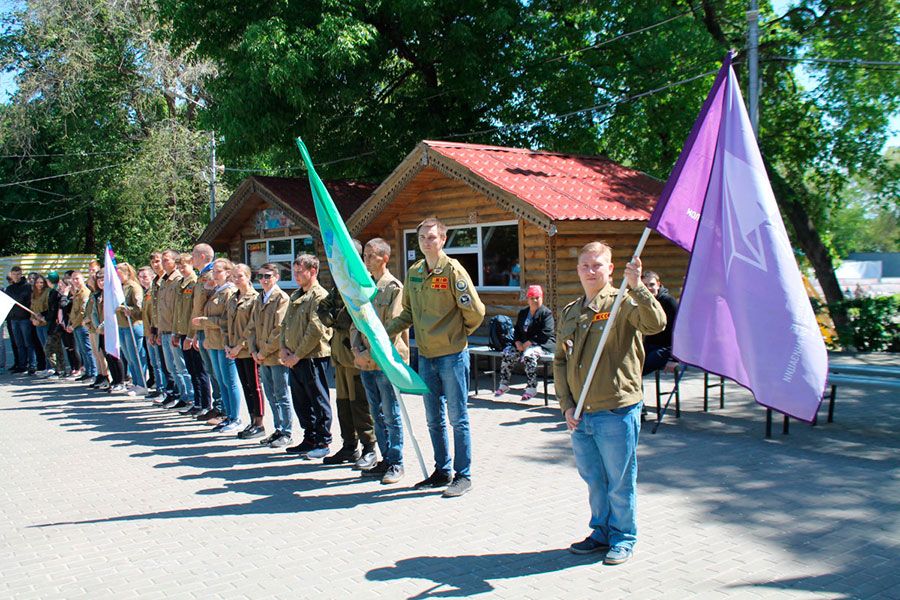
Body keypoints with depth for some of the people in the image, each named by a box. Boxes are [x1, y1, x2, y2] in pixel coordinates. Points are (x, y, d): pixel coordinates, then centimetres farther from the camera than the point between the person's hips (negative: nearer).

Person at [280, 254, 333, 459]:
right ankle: (310, 439, 24)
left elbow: (316, 330, -18)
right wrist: (283, 347, 3)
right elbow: (286, 324, 19)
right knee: (301, 401, 14)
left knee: (318, 400, 0)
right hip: (295, 359, 9)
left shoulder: (319, 296, -11)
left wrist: (298, 355, -15)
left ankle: (323, 442, 8)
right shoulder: (296, 296, 18)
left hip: (313, 357, -9)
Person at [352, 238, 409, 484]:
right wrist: (357, 348, -3)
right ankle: (386, 459, 23)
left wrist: (371, 354, -16)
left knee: (391, 415, 0)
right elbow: (355, 320, 13)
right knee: (377, 415, 13)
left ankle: (396, 463, 10)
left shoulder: (394, 287, -9)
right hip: (365, 362, 7)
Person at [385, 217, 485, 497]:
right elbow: (408, 313, 16)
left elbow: (475, 311, -12)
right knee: (434, 419, 14)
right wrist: (385, 332, 3)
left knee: (457, 417, 2)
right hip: (426, 356, 7)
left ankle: (463, 475, 12)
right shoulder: (413, 273, 8)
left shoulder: (452, 270, -12)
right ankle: (442, 471, 27)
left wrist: (458, 335, 1)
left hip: (452, 356, -6)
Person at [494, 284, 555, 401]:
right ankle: (504, 384, -4)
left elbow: (546, 333, -15)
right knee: (507, 353, -15)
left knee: (528, 355, -35)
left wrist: (529, 343, -19)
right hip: (523, 344, 7)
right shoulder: (523, 312, 17)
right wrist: (517, 342, -4)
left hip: (542, 344, -6)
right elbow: (517, 330, 17)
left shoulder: (546, 313, -4)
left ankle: (531, 388, -29)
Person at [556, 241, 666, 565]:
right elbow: (560, 361, 12)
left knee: (619, 482, 7)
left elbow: (656, 323, -25)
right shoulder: (569, 313, 12)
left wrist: (637, 286, -35)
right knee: (593, 480, 18)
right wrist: (566, 404, 4)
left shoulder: (623, 303, -6)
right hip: (579, 416, 6)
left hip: (616, 412, -5)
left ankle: (623, 538, 24)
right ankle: (602, 532, 35)